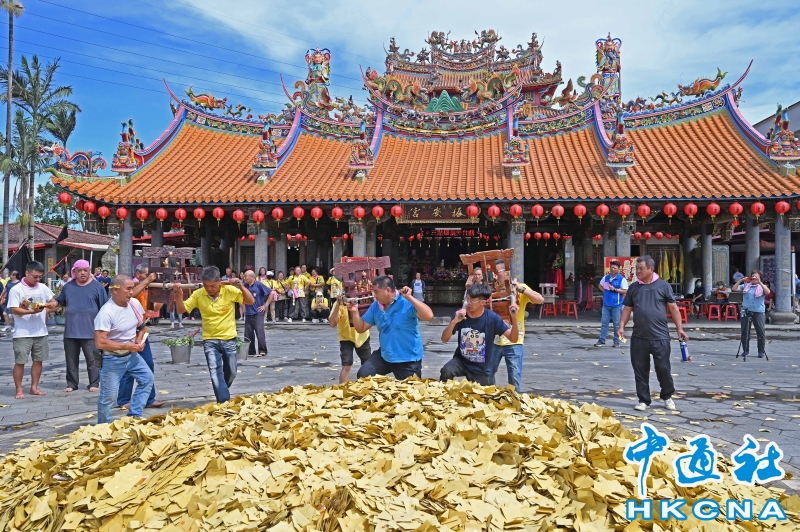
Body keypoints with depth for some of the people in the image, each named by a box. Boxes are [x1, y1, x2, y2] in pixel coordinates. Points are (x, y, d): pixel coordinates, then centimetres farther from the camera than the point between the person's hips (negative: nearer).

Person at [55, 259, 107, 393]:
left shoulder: (97, 286, -2)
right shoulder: (68, 287, 9)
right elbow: (60, 303, 23)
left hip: (90, 331, -4)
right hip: (70, 331, 4)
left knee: (92, 359, 2)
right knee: (71, 359, 11)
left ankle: (94, 383, 13)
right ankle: (71, 384, 21)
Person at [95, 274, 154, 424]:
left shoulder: (135, 303, -3)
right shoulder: (106, 313, -25)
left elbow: (142, 326, 13)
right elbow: (100, 343, -27)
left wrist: (140, 339, -6)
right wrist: (127, 346, -23)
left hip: (132, 355, 7)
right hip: (112, 359, -7)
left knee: (147, 378, 11)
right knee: (108, 396, -1)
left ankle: (134, 416, 18)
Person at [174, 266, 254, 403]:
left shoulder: (230, 290, -13)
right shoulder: (198, 294, -8)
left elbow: (251, 301, -16)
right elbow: (181, 309, -3)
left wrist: (241, 287, -29)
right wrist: (179, 296, -21)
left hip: (229, 339, 0)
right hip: (210, 341, 0)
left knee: (231, 373, 14)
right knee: (215, 372, -15)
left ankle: (222, 393, 43)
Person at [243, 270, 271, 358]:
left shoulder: (259, 285, -7)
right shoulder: (245, 286, 6)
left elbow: (271, 293, -5)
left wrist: (265, 305, -6)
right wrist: (244, 308, 13)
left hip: (258, 313, -5)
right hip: (248, 314, 5)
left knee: (260, 332, -11)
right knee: (248, 334, 7)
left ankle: (262, 351, -4)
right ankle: (250, 352, 18)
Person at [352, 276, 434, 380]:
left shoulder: (407, 303, -20)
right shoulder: (375, 306, 1)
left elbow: (429, 316, -34)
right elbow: (361, 328, 6)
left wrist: (409, 297, -35)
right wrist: (355, 312, -11)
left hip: (408, 359, -6)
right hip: (384, 356, 6)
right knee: (363, 376, 1)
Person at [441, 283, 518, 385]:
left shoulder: (492, 318, -17)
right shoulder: (460, 314, -12)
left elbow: (513, 339, -18)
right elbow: (444, 340, -14)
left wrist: (514, 317, -35)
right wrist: (454, 321, -32)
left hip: (483, 369, 0)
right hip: (461, 360, 0)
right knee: (445, 372, -28)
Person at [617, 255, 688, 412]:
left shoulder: (663, 286, 0)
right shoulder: (633, 287, 8)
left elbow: (673, 308, 2)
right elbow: (627, 309, 11)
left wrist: (679, 328, -3)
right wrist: (621, 327, 0)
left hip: (660, 336, -2)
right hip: (638, 337, 3)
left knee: (663, 368, 4)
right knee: (640, 370, 6)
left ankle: (667, 397, 26)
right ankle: (643, 400, 17)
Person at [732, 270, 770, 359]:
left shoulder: (762, 287, 4)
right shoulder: (746, 286, 10)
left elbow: (768, 292, -16)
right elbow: (734, 289, 3)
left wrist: (760, 283, -21)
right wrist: (741, 280, -7)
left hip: (758, 312, -2)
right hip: (746, 311, 2)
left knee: (761, 332, 0)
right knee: (744, 332, 6)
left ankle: (761, 351, 12)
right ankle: (745, 350, 17)